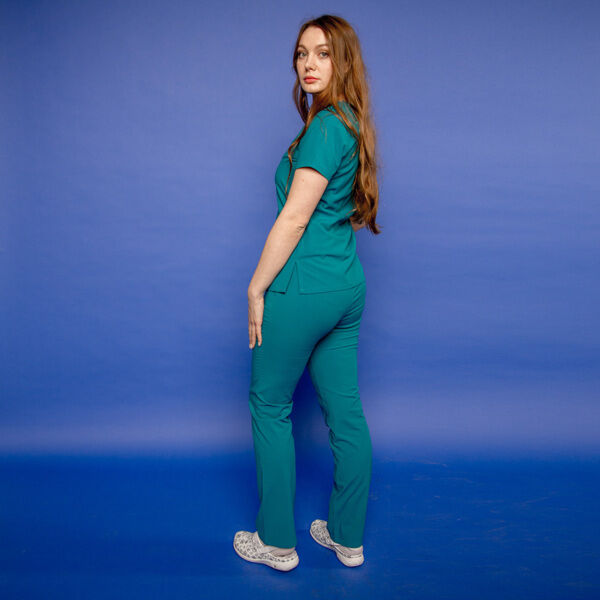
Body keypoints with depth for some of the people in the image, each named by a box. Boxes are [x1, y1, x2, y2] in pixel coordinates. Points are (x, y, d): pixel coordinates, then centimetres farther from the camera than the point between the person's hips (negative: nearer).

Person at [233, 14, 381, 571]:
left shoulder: (325, 127, -16)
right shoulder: (350, 124, 14)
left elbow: (294, 219, -19)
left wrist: (256, 290, -11)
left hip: (303, 290, -9)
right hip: (348, 286, 9)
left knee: (269, 404, 8)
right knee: (346, 412, 13)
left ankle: (277, 542, 21)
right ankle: (348, 538, 29)